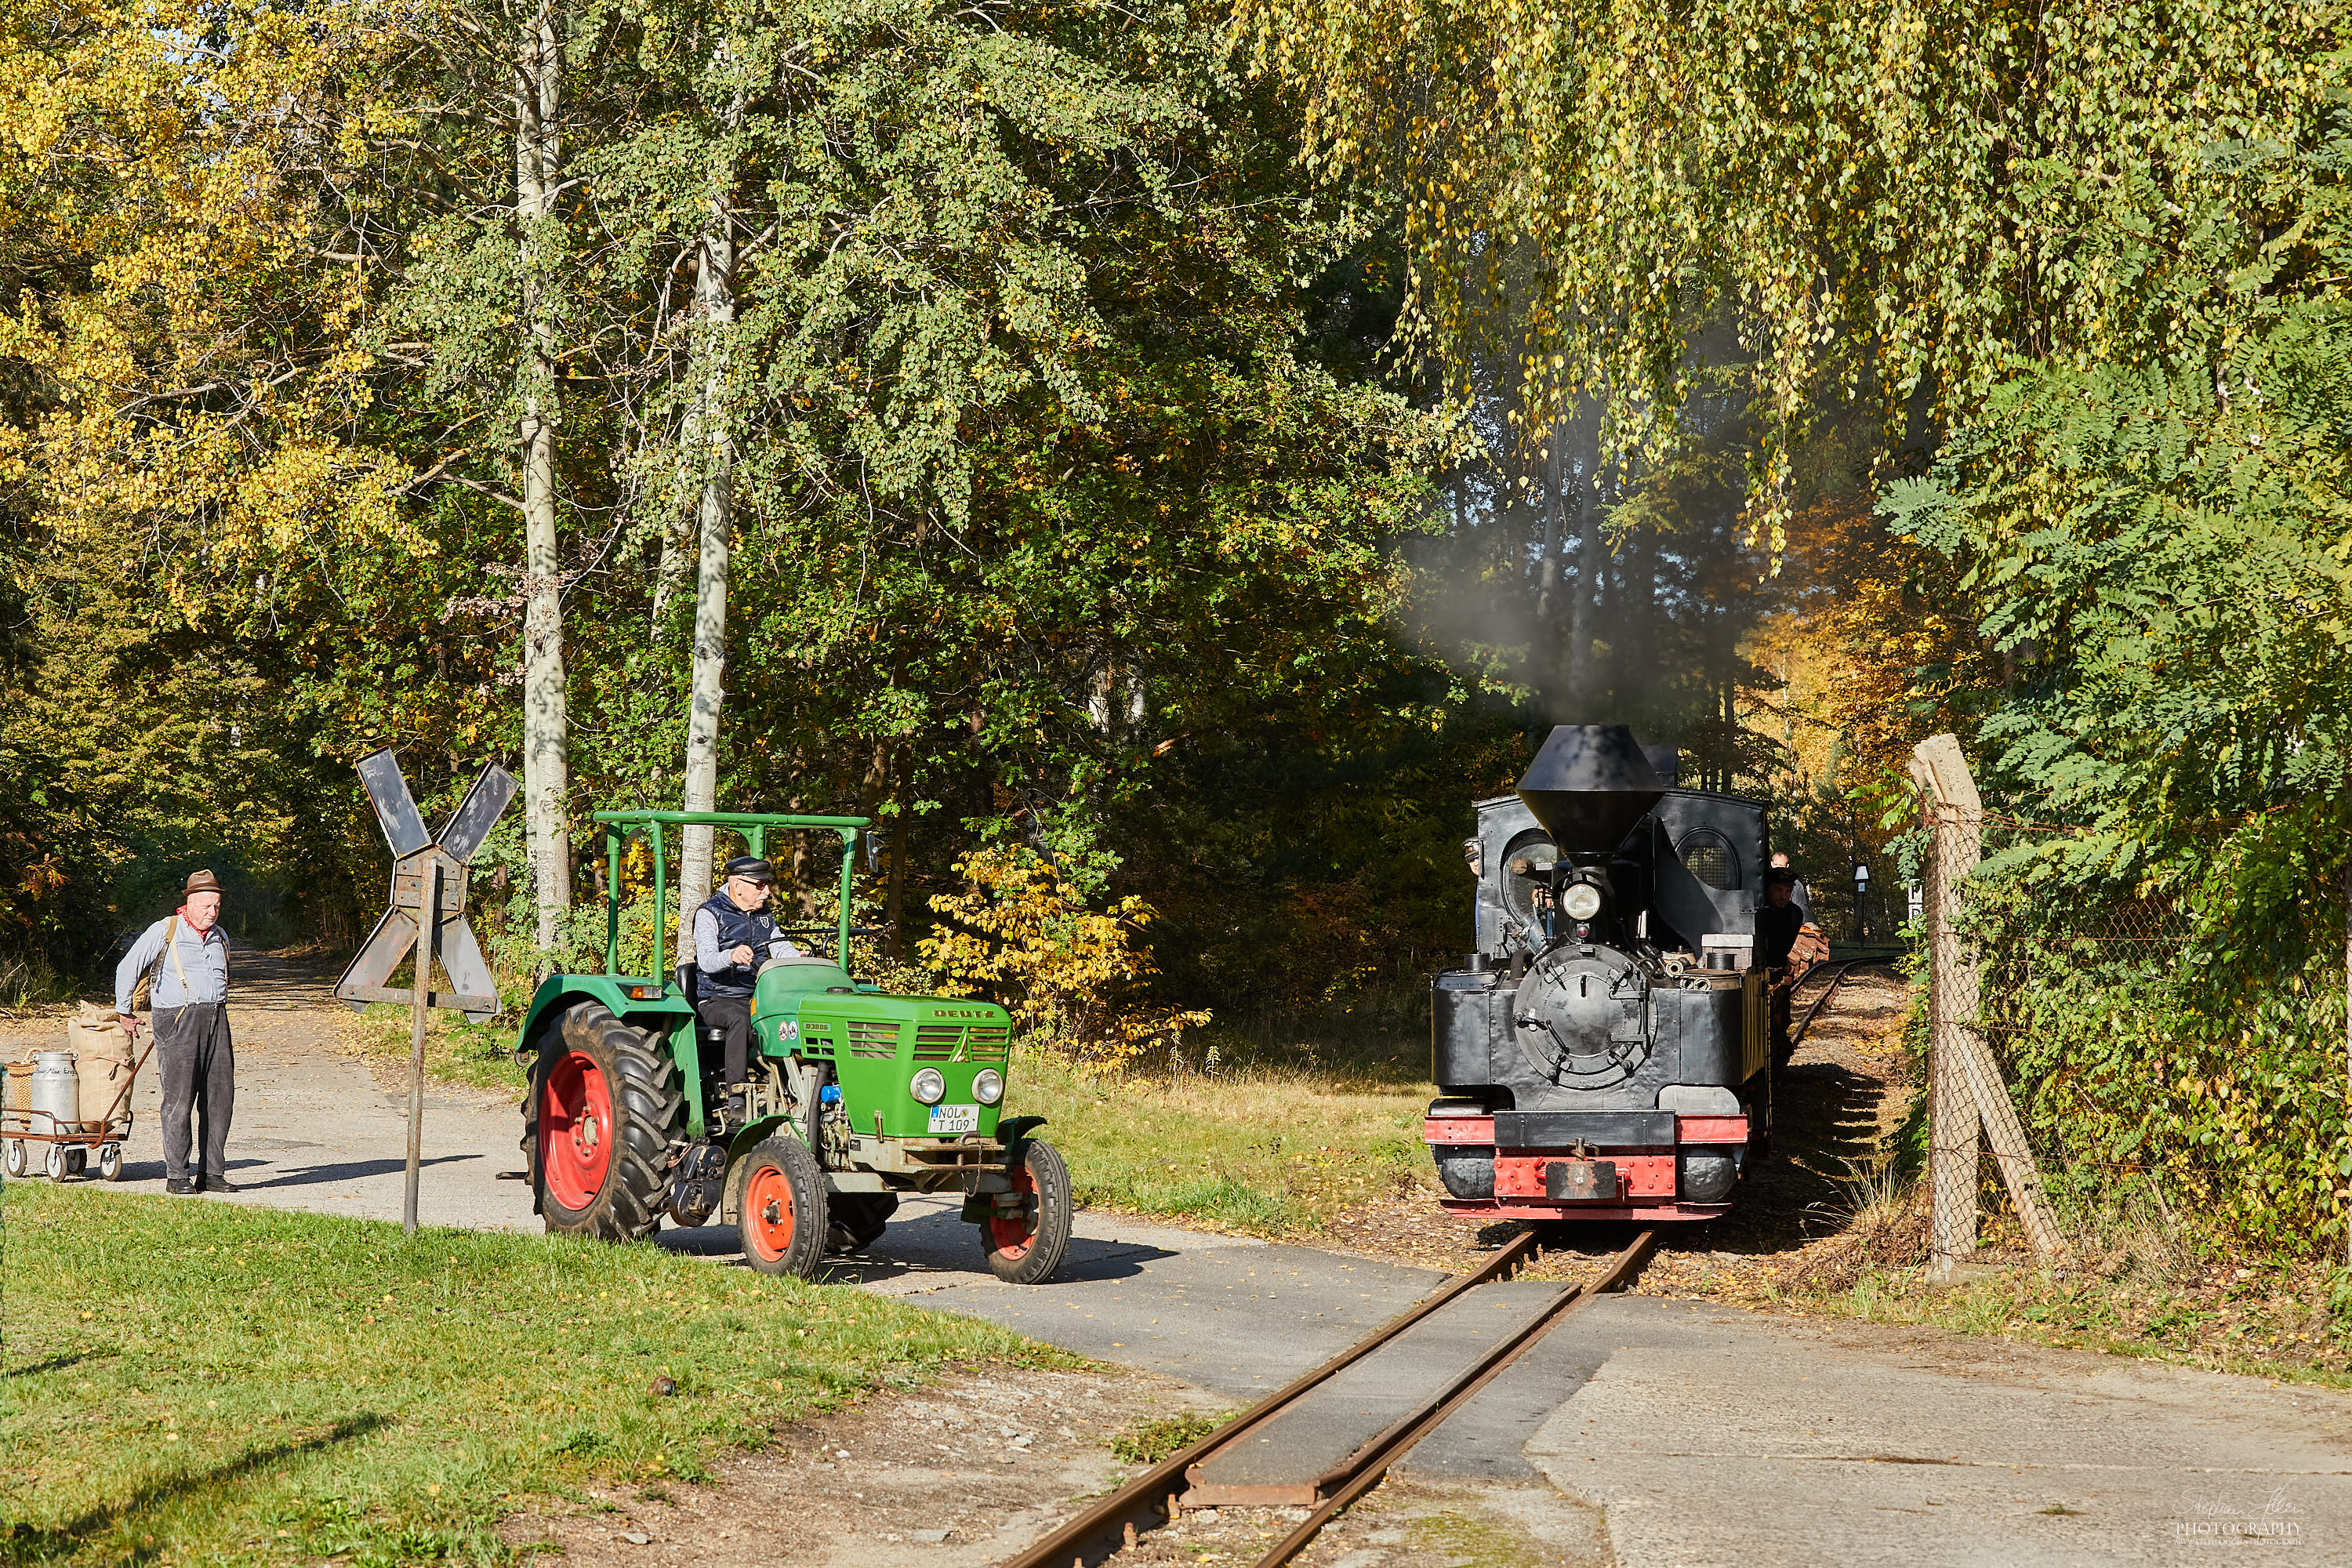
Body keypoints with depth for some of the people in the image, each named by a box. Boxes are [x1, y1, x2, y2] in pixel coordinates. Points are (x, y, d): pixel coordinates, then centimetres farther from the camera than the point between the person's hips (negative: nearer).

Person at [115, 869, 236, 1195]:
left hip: (216, 1020, 6)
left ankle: (211, 1173, 7)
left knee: (220, 1098, 1)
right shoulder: (164, 932, -2)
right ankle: (176, 1176, -3)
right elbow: (127, 969, 4)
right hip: (177, 1021, -6)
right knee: (179, 1100, -8)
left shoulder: (220, 937, 16)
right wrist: (125, 1014, 11)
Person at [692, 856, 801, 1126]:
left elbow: (781, 949, 13)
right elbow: (706, 960, -18)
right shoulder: (710, 913, -4)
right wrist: (731, 956, -41)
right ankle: (735, 1103, -41)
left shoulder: (763, 915, 18)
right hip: (717, 999, -6)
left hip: (757, 996, 6)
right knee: (740, 1020, -39)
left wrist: (799, 957, -12)